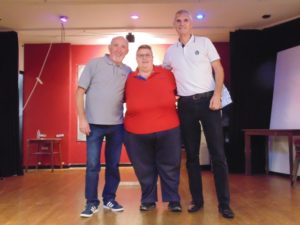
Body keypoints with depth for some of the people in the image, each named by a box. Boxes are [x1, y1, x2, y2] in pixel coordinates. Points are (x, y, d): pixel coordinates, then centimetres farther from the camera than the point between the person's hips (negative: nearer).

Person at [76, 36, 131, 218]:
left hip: (117, 125, 4)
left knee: (113, 164, 11)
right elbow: (80, 92, -4)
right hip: (94, 123, -3)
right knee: (92, 165, 0)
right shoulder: (94, 64, -3)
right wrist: (82, 118, -10)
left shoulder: (128, 71, 8)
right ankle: (92, 203, 14)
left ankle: (109, 199, 25)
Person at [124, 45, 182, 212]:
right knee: (144, 169, 8)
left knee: (169, 167, 6)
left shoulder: (167, 74, 6)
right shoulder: (128, 79, 7)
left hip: (167, 130, 0)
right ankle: (148, 200, 24)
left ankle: (174, 200, 20)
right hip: (136, 133, 1)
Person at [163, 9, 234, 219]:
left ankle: (224, 203, 3)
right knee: (191, 154, 6)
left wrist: (217, 95, -12)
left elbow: (218, 69, 1)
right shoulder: (170, 51, 12)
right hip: (186, 104, 3)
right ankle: (197, 200, 16)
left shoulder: (204, 42, 5)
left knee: (217, 153, -4)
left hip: (207, 100, -3)